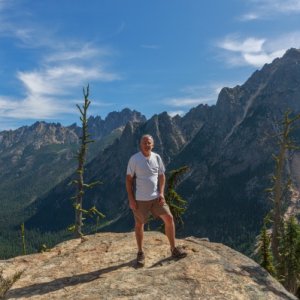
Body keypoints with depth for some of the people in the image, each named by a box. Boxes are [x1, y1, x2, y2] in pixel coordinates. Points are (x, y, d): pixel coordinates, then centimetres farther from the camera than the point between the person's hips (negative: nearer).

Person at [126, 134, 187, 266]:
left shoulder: (157, 157, 1)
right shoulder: (134, 159, -10)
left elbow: (161, 176, 9)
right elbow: (129, 179, -8)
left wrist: (161, 193, -3)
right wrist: (131, 199, -11)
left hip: (156, 197, 4)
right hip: (140, 199, -3)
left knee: (169, 218, 1)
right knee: (139, 224, 8)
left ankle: (174, 249, 17)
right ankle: (140, 253, 26)